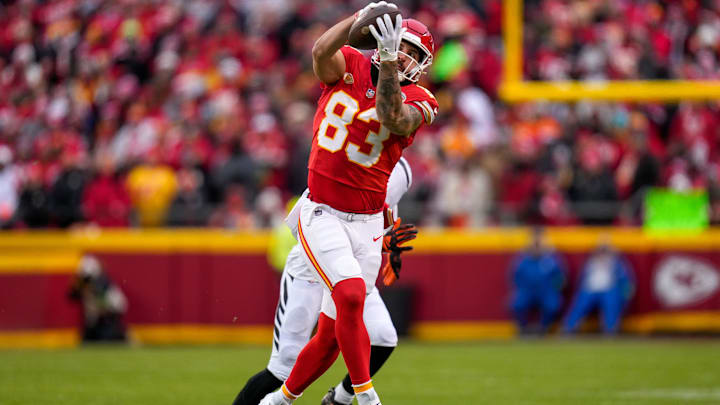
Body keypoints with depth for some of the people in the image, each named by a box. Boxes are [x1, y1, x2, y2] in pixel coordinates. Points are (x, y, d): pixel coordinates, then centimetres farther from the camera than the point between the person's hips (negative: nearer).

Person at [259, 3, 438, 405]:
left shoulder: (417, 102, -3)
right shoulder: (347, 66, 1)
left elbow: (393, 119, -27)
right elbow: (321, 51, -23)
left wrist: (388, 61, -38)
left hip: (366, 223, 2)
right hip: (321, 216, -2)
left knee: (333, 332, 4)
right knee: (351, 294, -25)